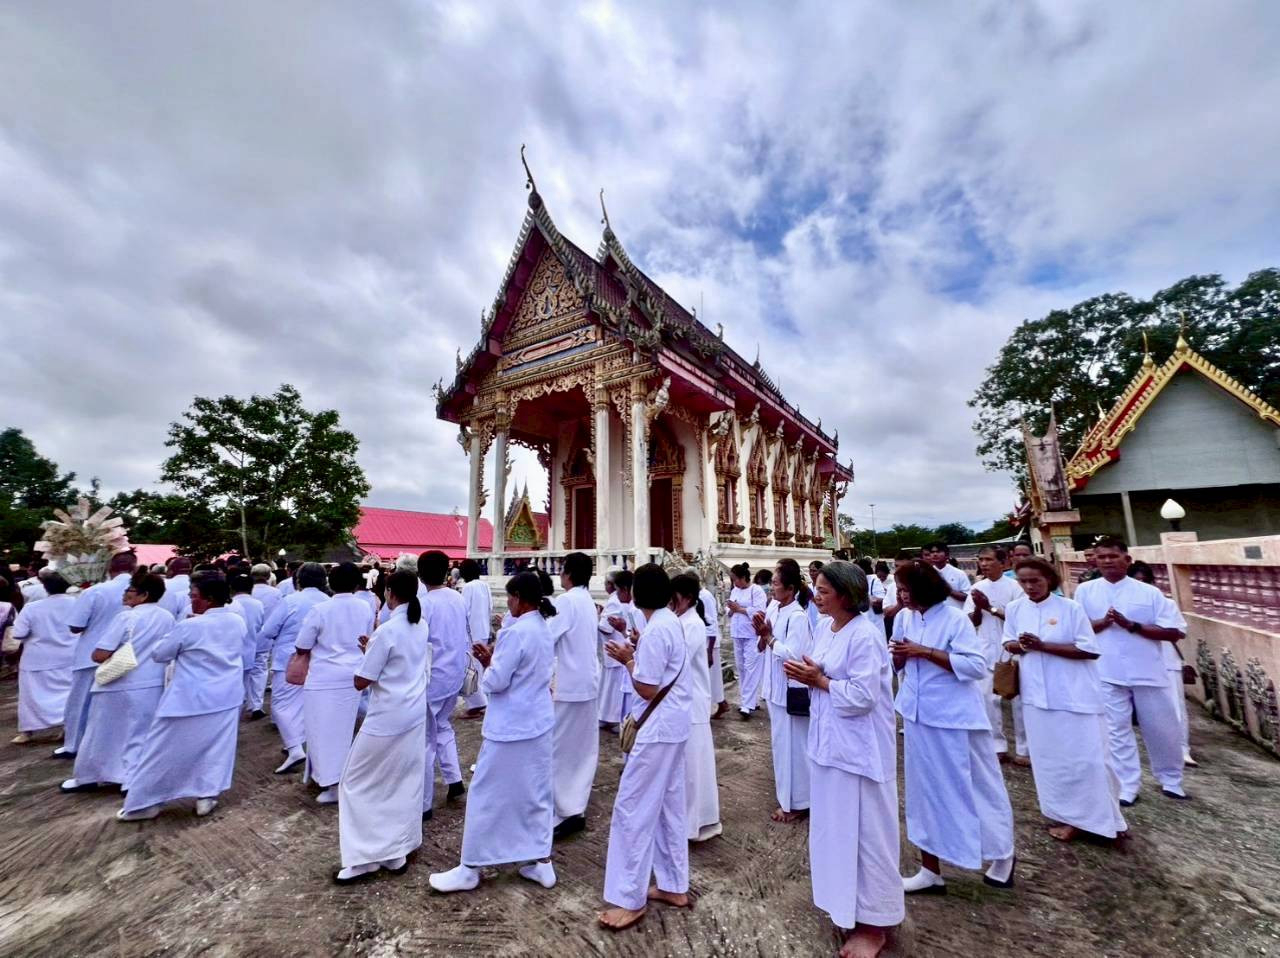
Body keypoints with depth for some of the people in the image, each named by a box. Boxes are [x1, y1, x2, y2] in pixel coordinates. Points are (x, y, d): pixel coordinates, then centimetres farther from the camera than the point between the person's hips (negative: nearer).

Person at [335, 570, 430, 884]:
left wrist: (367, 651, 0)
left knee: (357, 783, 12)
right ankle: (397, 852, 28)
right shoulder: (422, 627, 1)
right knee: (406, 784, 17)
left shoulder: (387, 631, -22)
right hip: (415, 716, 7)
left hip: (386, 720, -7)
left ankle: (364, 857, 18)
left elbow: (360, 682, -16)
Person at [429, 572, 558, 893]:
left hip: (511, 728, -9)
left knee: (488, 795, 9)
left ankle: (470, 868, 25)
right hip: (539, 723, 9)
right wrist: (496, 657, 5)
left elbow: (495, 682, -20)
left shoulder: (516, 632, -23)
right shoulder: (543, 629, 5)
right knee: (537, 793, 18)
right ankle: (542, 863, 28)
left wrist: (487, 661, -1)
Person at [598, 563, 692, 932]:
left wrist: (627, 659, -8)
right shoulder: (671, 622, 4)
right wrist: (639, 650, 5)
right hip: (673, 724, 10)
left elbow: (647, 689, -20)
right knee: (669, 805, 19)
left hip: (657, 729, -10)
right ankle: (674, 885, 33)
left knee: (633, 808, 3)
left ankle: (630, 899, 15)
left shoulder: (654, 631, -23)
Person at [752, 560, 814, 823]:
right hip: (776, 686, 8)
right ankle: (786, 791, 40)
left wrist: (769, 637, -18)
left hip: (792, 690, -8)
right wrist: (762, 634, -10)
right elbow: (763, 648, 10)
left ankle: (796, 803, 21)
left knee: (792, 745, 5)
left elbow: (792, 655, -28)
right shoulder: (773, 609, 2)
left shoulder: (797, 616, -21)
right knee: (781, 741, 22)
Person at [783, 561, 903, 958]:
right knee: (835, 826, 22)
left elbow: (862, 695, -25)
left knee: (864, 831, 8)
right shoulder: (823, 627, 3)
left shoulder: (865, 635, -23)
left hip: (858, 747, -8)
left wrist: (818, 681, -18)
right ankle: (847, 906, 43)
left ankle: (874, 923, 29)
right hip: (829, 740, 9)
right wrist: (807, 673, -8)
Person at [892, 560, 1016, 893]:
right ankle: (931, 870, 27)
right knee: (925, 790, 14)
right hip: (919, 717, 7)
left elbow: (977, 665, -22)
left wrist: (926, 652, -24)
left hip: (954, 720, -6)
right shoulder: (910, 618, 4)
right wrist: (900, 657, -10)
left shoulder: (954, 619, -16)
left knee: (974, 788, 12)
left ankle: (1003, 854, 40)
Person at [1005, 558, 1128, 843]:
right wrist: (1018, 646, -12)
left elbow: (1090, 650, -12)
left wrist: (1042, 645, -21)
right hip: (1038, 695, 4)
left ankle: (1101, 818, 21)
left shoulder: (1070, 608, -10)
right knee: (1049, 758, 13)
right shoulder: (1014, 609, 2)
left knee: (1085, 757, 3)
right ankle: (1068, 816, 29)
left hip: (1075, 695, -4)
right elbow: (1008, 643, 11)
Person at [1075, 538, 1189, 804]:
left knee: (1163, 730, 14)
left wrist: (1132, 625, -17)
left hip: (1147, 672, 1)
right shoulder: (1085, 591, -1)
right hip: (1107, 674, 0)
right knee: (1117, 731, 7)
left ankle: (1171, 781, 38)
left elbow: (1175, 631, -5)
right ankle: (1126, 788, 18)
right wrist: (1102, 622, -16)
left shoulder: (1149, 592, -3)